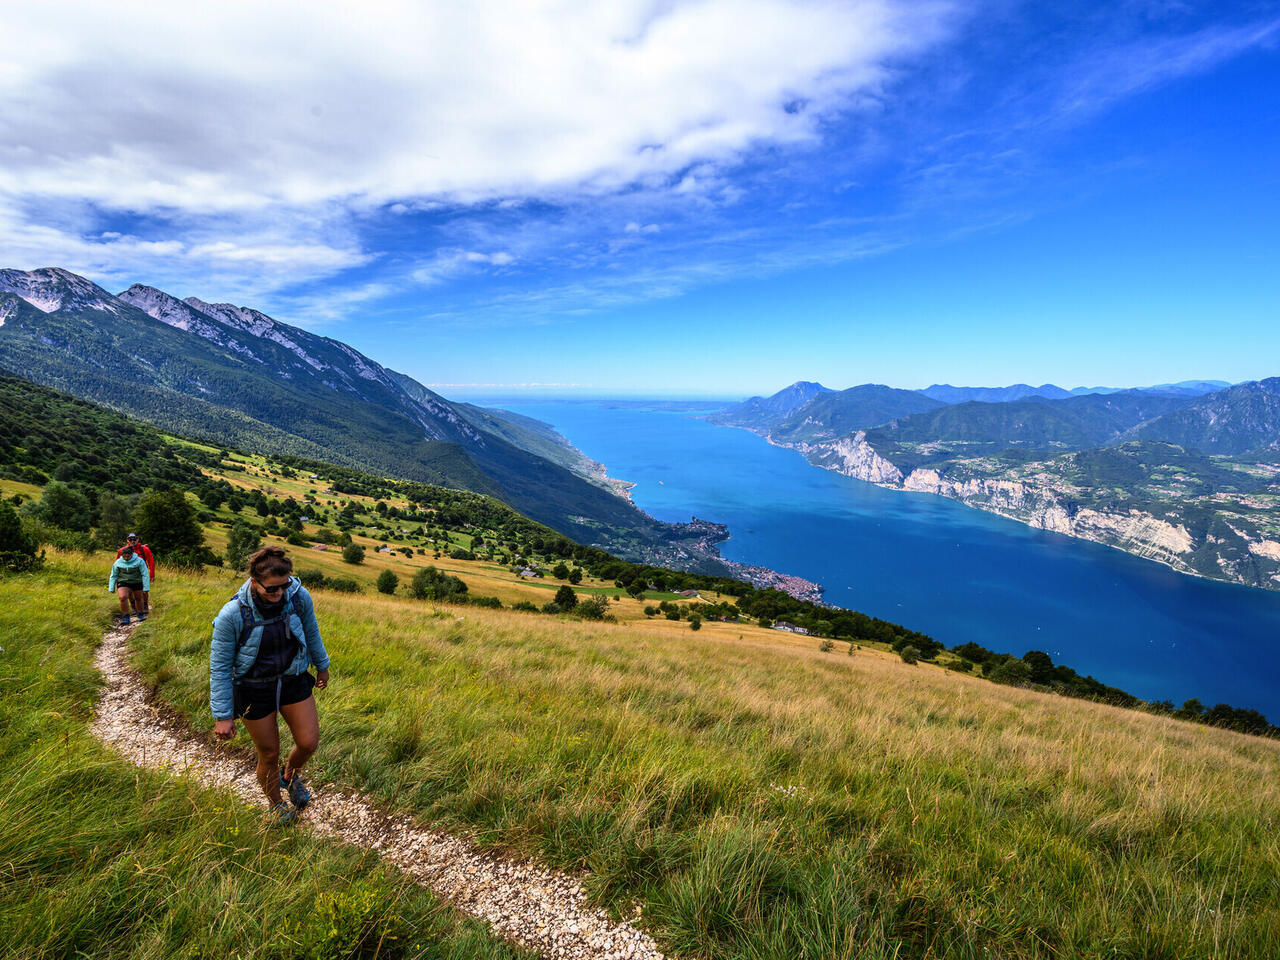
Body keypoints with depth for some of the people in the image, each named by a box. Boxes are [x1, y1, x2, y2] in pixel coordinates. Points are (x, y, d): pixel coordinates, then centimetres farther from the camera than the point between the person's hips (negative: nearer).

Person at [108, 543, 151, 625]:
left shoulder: (139, 561, -16)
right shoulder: (118, 563, -8)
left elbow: (145, 575, -14)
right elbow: (113, 576, 3)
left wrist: (146, 587, -16)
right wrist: (112, 588, 3)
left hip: (137, 582, 0)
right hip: (123, 582, 0)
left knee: (138, 598, 14)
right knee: (123, 597, -22)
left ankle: (141, 615, 37)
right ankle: (125, 618, -13)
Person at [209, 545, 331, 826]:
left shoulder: (299, 596, -18)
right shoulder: (232, 615, -26)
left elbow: (311, 632, 3)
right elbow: (219, 667, -14)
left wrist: (322, 665, 16)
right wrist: (222, 715, -12)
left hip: (293, 679, 3)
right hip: (254, 688, -3)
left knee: (309, 742, 2)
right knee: (269, 754, 10)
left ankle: (290, 776, 38)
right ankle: (276, 804, 40)